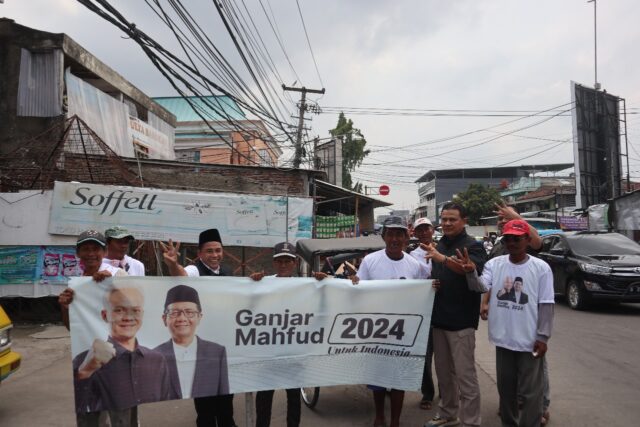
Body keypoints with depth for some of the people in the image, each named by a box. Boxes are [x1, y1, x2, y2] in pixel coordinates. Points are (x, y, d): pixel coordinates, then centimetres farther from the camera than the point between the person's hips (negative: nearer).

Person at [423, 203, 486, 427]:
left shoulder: (473, 246, -9)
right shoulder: (439, 245, 13)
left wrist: (443, 258, -45)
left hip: (461, 321, -7)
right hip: (439, 318, 7)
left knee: (465, 375, -1)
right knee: (443, 372, 17)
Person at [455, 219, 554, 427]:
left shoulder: (541, 268, -6)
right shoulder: (494, 264, 0)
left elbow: (546, 305, -6)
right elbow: (482, 287, -13)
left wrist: (543, 336, -9)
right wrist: (471, 272, -33)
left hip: (529, 340, -3)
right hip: (503, 338, 3)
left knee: (530, 390, 6)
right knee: (505, 387, 19)